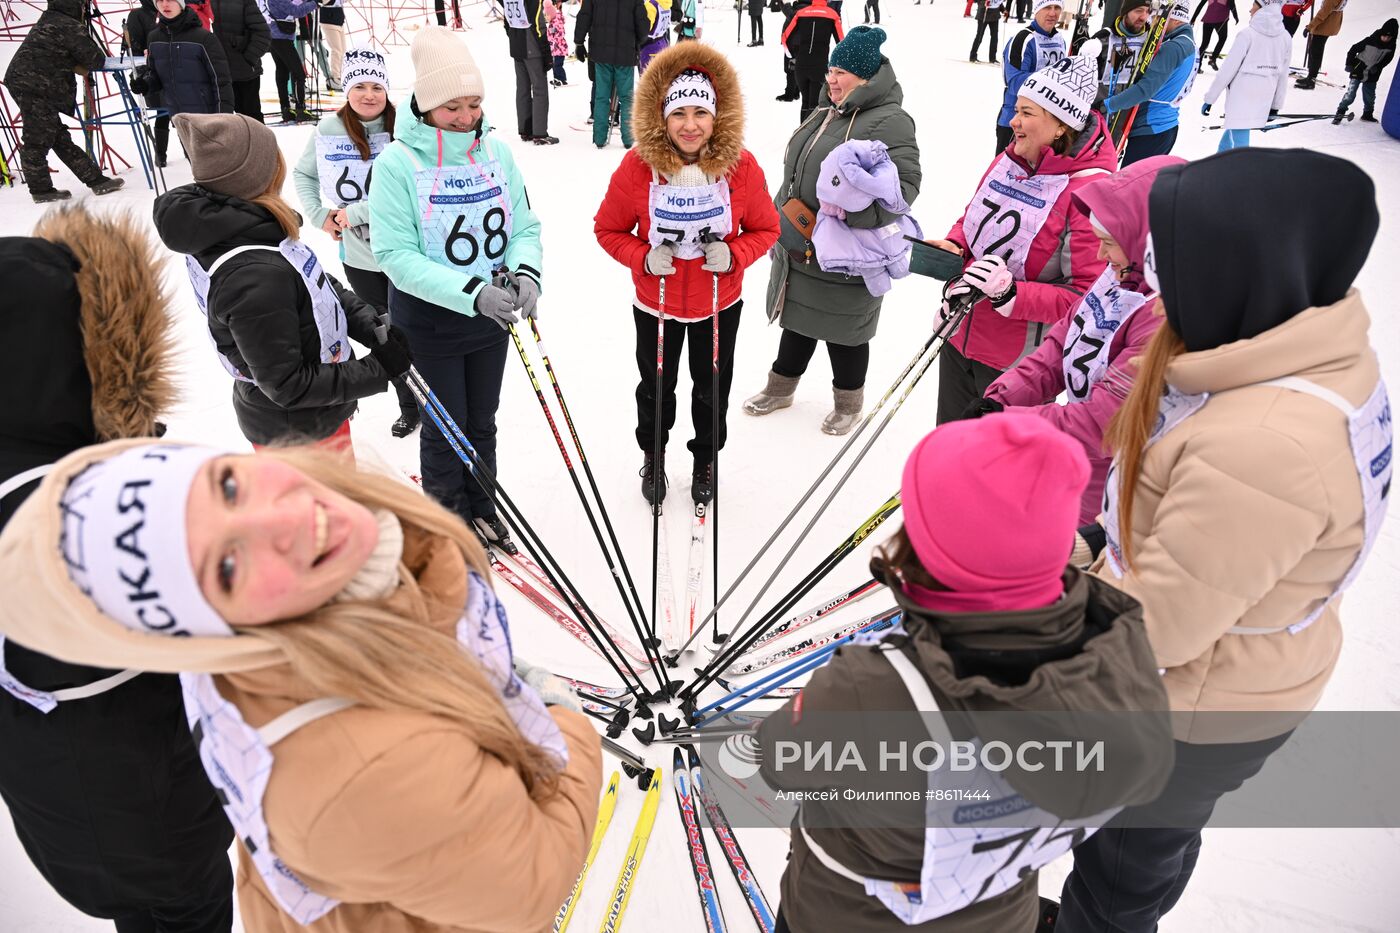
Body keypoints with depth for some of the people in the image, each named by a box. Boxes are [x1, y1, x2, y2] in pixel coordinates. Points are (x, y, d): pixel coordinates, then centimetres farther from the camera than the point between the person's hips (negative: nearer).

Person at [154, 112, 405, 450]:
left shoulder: (225, 224, -7)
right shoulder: (254, 277, -35)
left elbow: (319, 286, 4)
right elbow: (288, 386, -29)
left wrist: (369, 326, -10)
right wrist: (377, 370, -21)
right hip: (300, 431, -8)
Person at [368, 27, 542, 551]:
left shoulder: (497, 152, -5)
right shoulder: (397, 163, -17)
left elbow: (525, 227, 0)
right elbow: (395, 256, -20)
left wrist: (526, 272, -23)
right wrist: (471, 291, -31)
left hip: (492, 317, 4)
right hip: (428, 321, -4)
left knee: (481, 422, 20)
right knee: (445, 428, 11)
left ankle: (480, 507, 41)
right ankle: (446, 516, 35)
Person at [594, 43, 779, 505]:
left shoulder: (741, 165, -17)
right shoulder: (637, 166, -20)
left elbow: (765, 228, -4)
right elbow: (608, 229, -7)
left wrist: (734, 254, -23)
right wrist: (643, 258, -24)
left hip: (720, 303, 1)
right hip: (656, 302, 0)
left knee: (712, 388, 19)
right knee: (655, 386, 19)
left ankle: (706, 459, 47)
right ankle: (653, 456, 48)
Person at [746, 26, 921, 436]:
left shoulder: (889, 122, -17)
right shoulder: (825, 114, 9)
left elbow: (904, 183, -26)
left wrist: (847, 217, -35)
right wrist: (782, 219, 21)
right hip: (799, 249, 8)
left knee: (843, 331, 8)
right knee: (797, 320, 22)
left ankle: (848, 403, 31)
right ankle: (780, 387, 41)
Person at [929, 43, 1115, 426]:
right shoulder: (1008, 160, 0)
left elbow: (1089, 296, -24)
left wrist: (1011, 293, -33)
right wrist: (952, 247, -5)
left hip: (1019, 364, -6)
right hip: (960, 335, 7)